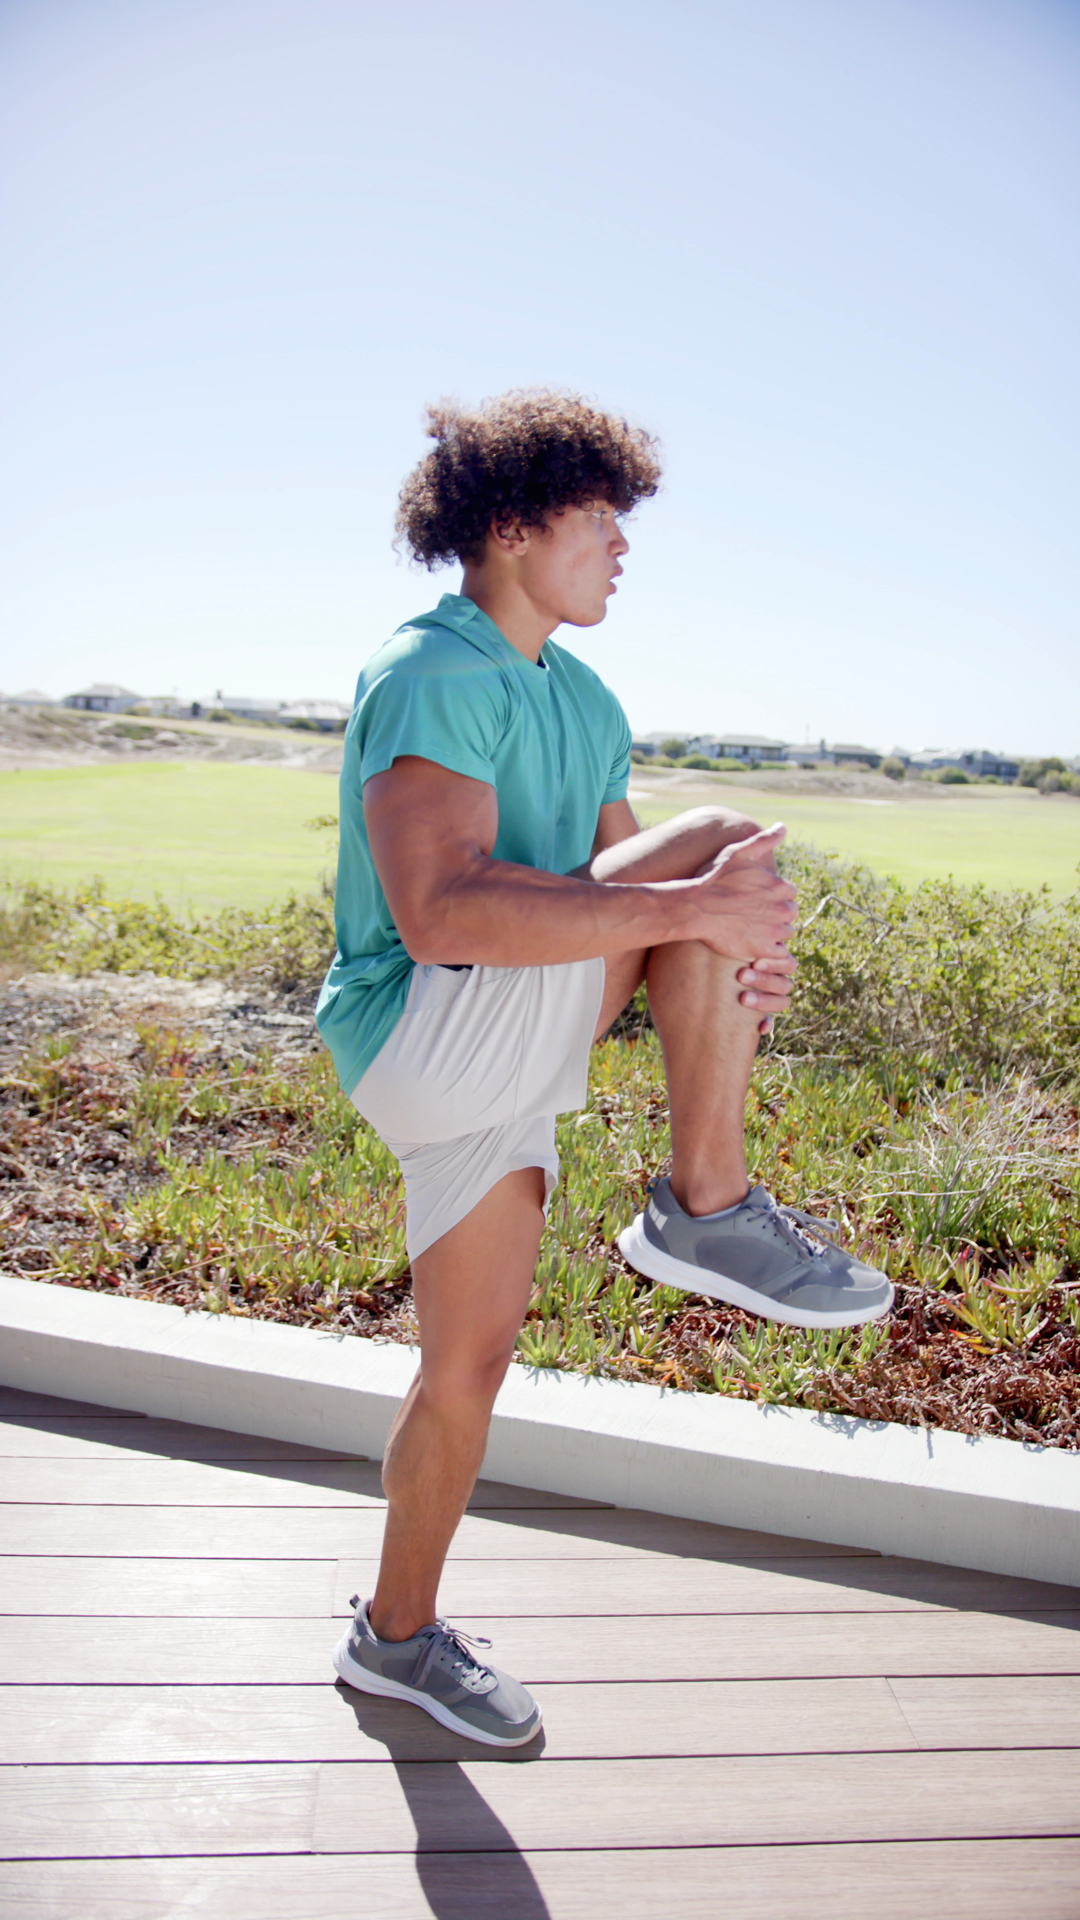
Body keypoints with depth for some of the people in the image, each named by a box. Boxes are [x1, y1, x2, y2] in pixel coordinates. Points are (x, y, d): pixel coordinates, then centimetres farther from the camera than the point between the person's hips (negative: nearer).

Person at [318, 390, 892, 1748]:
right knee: (719, 836, -19)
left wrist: (736, 961, -8)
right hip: (419, 1037, -9)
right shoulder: (429, 677, -14)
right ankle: (707, 1212, -12)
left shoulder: (585, 705, 16)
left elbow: (617, 898, 15)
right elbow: (438, 912, -29)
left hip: (498, 1067, 9)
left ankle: (397, 1636, 34)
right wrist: (693, 906, -31)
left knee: (468, 1365, 14)